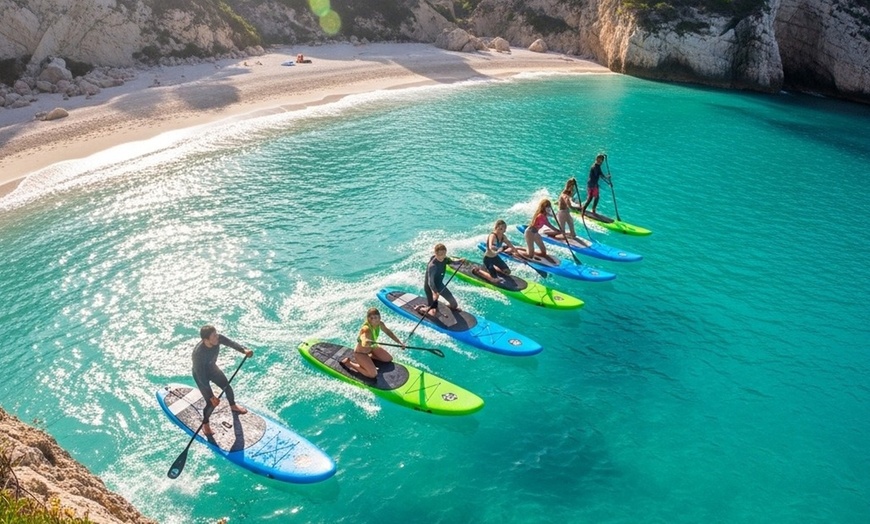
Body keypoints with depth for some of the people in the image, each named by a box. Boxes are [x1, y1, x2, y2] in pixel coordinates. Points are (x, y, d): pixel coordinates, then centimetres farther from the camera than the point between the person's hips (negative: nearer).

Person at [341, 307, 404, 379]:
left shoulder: (380, 324, -17)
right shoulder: (366, 329, -40)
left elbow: (388, 332, 5)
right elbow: (364, 344, -59)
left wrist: (399, 342, 8)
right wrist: (366, 343, -83)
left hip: (371, 348, 8)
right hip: (360, 352, -8)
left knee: (389, 359, 15)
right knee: (373, 374, -16)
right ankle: (348, 362, -1)